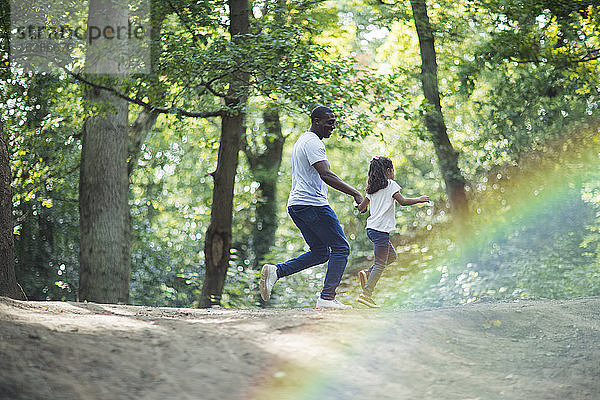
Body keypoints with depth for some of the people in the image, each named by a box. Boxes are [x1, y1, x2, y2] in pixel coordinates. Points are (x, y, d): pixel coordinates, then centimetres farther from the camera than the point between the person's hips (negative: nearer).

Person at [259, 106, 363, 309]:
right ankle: (327, 298, -11)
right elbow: (326, 175, -23)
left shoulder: (302, 141, 23)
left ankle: (276, 271, 1)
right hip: (312, 203, -10)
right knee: (341, 248, -4)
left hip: (295, 204, 10)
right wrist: (354, 193, -26)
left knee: (320, 252, 14)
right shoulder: (313, 142, -10)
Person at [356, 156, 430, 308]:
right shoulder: (391, 184, -5)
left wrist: (362, 208, 41)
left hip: (371, 228, 8)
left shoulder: (372, 189, 14)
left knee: (391, 255, 22)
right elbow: (402, 201, -13)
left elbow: (361, 207, 18)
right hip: (381, 229, -8)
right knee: (380, 264, -7)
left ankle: (367, 273, 8)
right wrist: (419, 199, -1)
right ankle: (366, 294, -13)